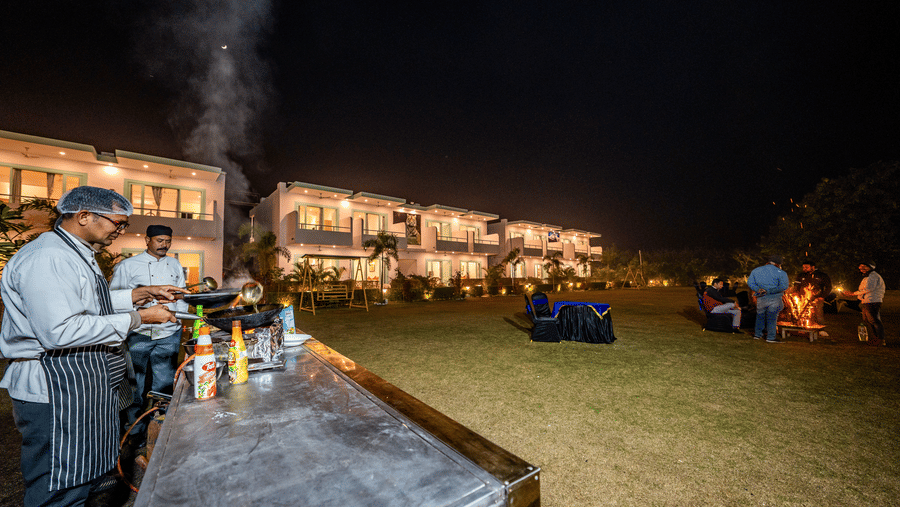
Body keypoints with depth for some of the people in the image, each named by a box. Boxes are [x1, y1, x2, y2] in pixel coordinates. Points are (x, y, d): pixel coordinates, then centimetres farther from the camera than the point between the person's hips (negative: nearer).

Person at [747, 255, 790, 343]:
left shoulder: (756, 270, 6)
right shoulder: (781, 273, -4)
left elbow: (749, 282, -2)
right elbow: (783, 286, -16)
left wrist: (758, 289, -11)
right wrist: (770, 291, -15)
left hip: (761, 298, 3)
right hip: (774, 299, -3)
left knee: (760, 316, 16)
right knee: (772, 318, 5)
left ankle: (757, 334, 24)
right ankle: (771, 337, 10)